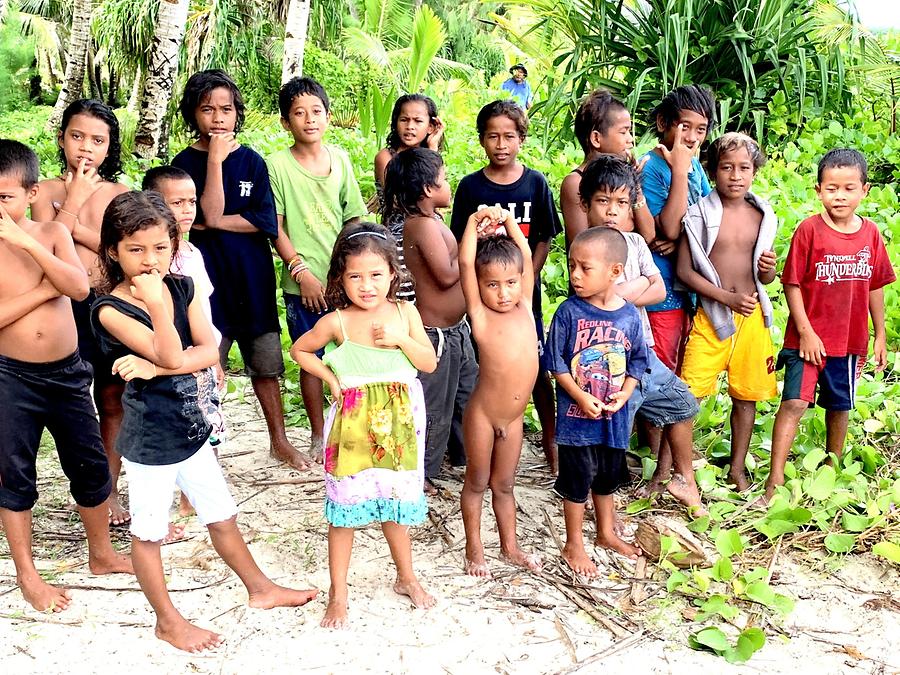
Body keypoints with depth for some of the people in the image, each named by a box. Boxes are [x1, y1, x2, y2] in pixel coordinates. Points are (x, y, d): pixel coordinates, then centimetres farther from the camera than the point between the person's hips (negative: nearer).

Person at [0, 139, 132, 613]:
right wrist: (44, 289, -17)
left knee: (91, 466, 11)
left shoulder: (53, 233, -2)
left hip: (67, 372, 2)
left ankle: (102, 554, 31)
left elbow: (80, 288, -18)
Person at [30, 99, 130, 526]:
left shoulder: (120, 194, 4)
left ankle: (110, 491, 21)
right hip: (66, 307, -1)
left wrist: (73, 224, -13)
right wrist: (75, 198, -11)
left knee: (112, 400, 9)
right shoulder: (46, 192, 1)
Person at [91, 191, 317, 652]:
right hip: (148, 438, -5)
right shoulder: (110, 309, -18)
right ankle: (168, 621, 29)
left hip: (191, 427, 6)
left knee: (222, 516, 20)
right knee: (148, 532, 11)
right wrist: (155, 301, -29)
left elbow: (210, 350, -10)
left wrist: (154, 367, -21)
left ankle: (260, 588, 39)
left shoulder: (183, 288, -1)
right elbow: (172, 357, -26)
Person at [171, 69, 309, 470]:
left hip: (254, 279, 3)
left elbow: (265, 222, -5)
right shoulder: (186, 162, -3)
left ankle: (279, 441, 26)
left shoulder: (252, 161, 4)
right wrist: (216, 158, -18)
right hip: (208, 279, -2)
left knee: (266, 364, 12)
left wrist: (213, 224, -12)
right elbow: (210, 212, -17)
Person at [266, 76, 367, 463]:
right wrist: (301, 271, -11)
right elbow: (276, 228, -4)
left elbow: (353, 219, 9)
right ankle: (318, 435, 23)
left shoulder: (340, 160, 5)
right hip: (305, 283, -2)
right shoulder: (277, 165, -4)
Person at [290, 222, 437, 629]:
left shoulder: (405, 313, -2)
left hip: (398, 423, 2)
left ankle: (406, 577, 36)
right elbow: (300, 350, 5)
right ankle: (338, 593, 18)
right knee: (345, 506, 4)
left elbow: (430, 364, -1)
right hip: (353, 423, -2)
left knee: (396, 502, 16)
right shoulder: (337, 322, -9)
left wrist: (400, 339, -16)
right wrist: (331, 378, -6)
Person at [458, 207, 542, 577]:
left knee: (504, 484, 19)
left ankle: (510, 547, 32)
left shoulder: (524, 308, 1)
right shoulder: (480, 315, -11)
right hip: (482, 415, -4)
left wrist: (507, 220, 0)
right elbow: (465, 262, -21)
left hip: (514, 418, 4)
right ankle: (474, 551, 26)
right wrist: (474, 222, -18)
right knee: (477, 483, 12)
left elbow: (526, 257, 6)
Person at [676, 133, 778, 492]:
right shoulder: (699, 214, -5)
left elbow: (765, 277, 14)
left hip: (752, 316, 4)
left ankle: (737, 468, 26)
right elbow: (684, 270, -8)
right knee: (688, 394, -8)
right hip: (711, 315, -4)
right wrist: (728, 298, -16)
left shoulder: (763, 216, 7)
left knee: (746, 395, 10)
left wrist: (768, 269, -10)